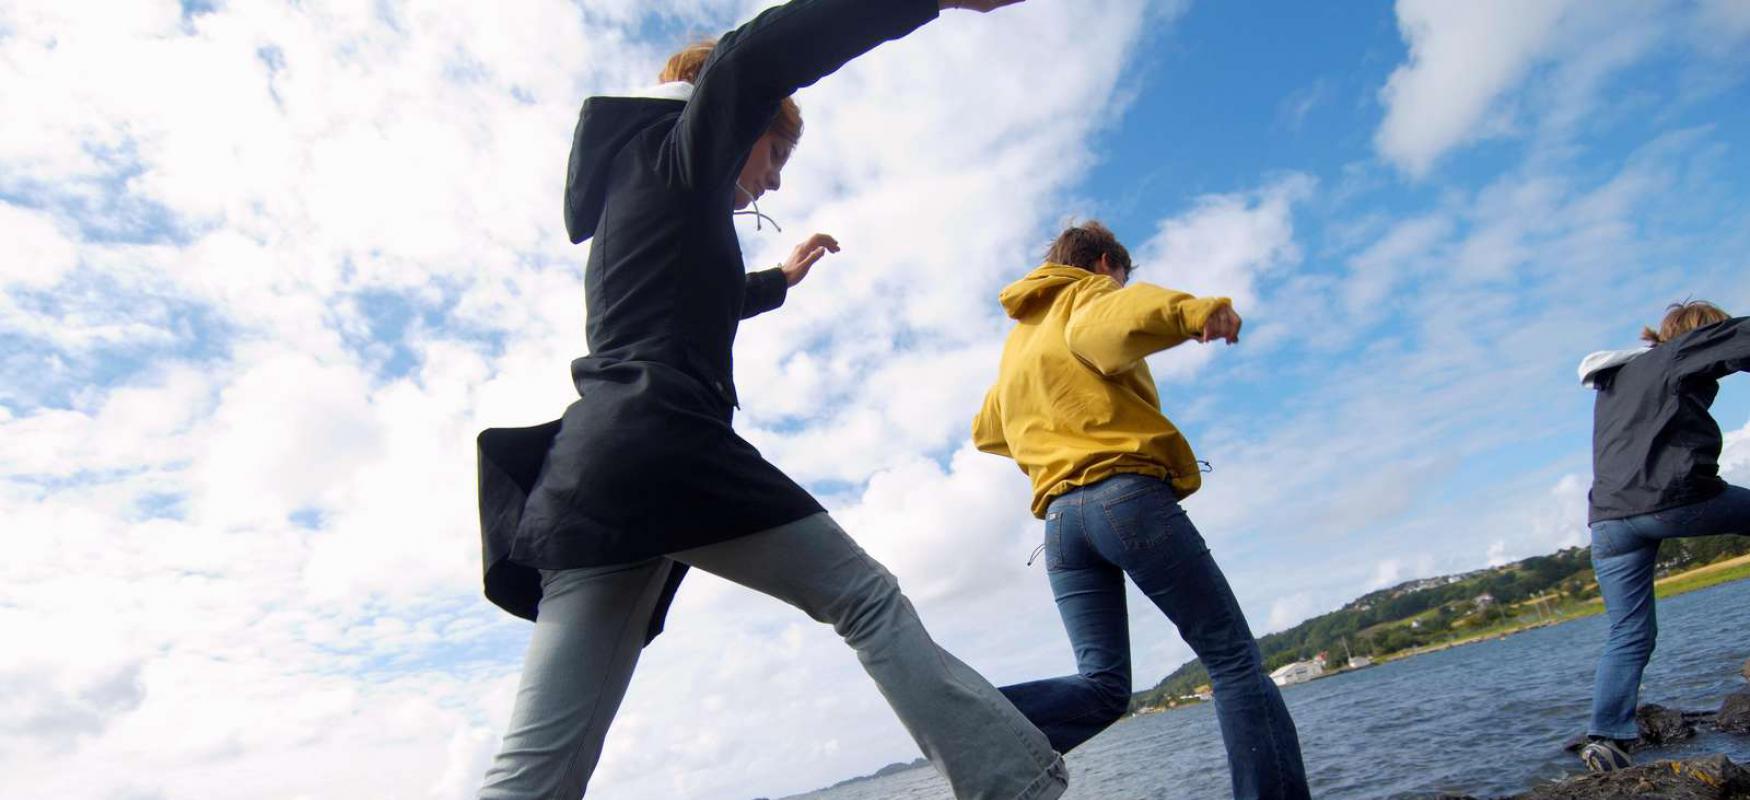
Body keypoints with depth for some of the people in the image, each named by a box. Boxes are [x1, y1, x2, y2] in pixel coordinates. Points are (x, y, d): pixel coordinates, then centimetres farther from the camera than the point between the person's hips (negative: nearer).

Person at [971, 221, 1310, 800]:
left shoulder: (1016, 341, 29)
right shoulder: (1090, 292, 9)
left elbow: (986, 432, 38)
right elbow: (1100, 325, -17)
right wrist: (1188, 311, -33)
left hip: (1059, 517, 6)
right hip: (1129, 494, -6)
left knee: (1103, 684, 3)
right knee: (1234, 659, 0)